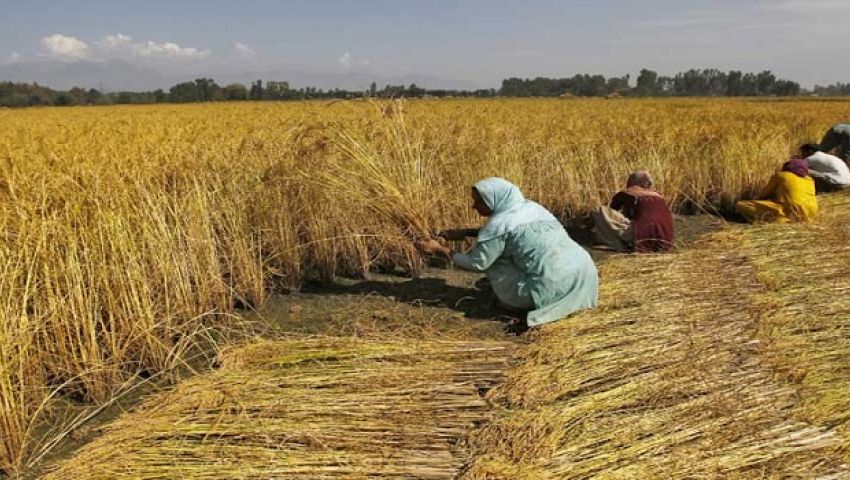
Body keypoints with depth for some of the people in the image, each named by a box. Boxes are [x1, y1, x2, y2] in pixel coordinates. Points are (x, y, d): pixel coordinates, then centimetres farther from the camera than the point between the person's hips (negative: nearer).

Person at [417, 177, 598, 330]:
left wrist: (439, 249, 9)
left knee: (494, 260, 10)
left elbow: (476, 263, -2)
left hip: (557, 288, -8)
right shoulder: (531, 207, 14)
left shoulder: (500, 222, -10)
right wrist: (465, 233, 27)